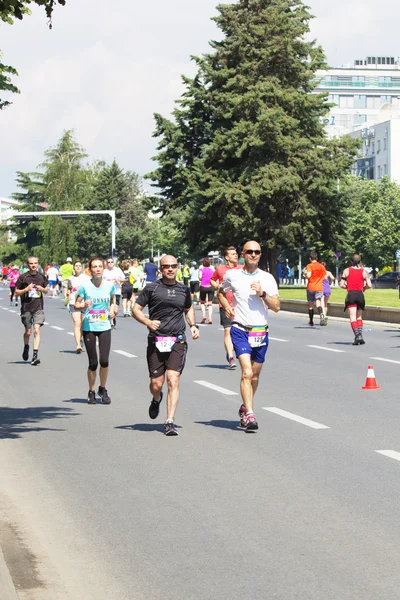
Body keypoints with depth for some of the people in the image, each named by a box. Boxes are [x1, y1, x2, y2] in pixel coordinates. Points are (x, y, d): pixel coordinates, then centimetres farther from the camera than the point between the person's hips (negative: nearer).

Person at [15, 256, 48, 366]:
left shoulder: (42, 276, 5)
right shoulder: (23, 277, -3)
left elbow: (46, 290, 18)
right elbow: (16, 292, 1)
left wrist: (42, 289, -4)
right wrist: (26, 289, -15)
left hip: (38, 308, 1)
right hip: (26, 308, -1)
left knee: (36, 330, -13)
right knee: (28, 331, 8)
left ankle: (35, 355, -14)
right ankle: (26, 347, 40)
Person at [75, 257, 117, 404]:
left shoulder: (109, 285, 0)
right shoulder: (85, 286, -7)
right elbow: (76, 304, 1)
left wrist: (113, 309, -1)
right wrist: (84, 305, -20)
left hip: (105, 327, 1)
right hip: (89, 327, -1)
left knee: (104, 360, -9)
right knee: (93, 363, 1)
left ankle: (103, 389, 15)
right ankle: (91, 392, 22)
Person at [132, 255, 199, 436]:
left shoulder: (183, 290, 13)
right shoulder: (151, 288, 3)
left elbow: (189, 309, 30)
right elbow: (136, 309, 4)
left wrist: (193, 325, 12)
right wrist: (148, 322, -14)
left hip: (178, 341, 1)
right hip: (156, 341, -1)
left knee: (173, 380, -14)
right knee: (156, 384, 3)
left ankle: (170, 422, -13)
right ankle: (156, 400, 40)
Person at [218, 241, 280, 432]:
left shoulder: (267, 278, 3)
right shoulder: (232, 275, 3)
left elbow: (276, 307, -1)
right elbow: (220, 292, 23)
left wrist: (262, 293, -16)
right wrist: (227, 307, 4)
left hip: (261, 332, 2)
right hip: (240, 330, -2)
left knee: (255, 376, 11)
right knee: (247, 373, -18)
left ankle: (244, 408, 33)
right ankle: (250, 415, -20)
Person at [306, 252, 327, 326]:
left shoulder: (309, 266, -7)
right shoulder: (322, 266, 8)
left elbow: (308, 275, -20)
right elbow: (325, 277, 12)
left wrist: (306, 276, 1)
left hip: (310, 287, -2)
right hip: (319, 288, 2)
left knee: (311, 305, 10)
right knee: (318, 303, -6)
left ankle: (311, 321, 19)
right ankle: (321, 314, -37)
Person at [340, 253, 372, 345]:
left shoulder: (347, 271, 1)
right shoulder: (364, 271, 3)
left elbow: (341, 285, -3)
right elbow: (369, 285, -5)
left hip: (351, 295, -2)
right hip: (360, 294, 2)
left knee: (353, 318, -4)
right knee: (359, 317, 17)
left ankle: (357, 335, -19)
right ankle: (360, 335, 5)